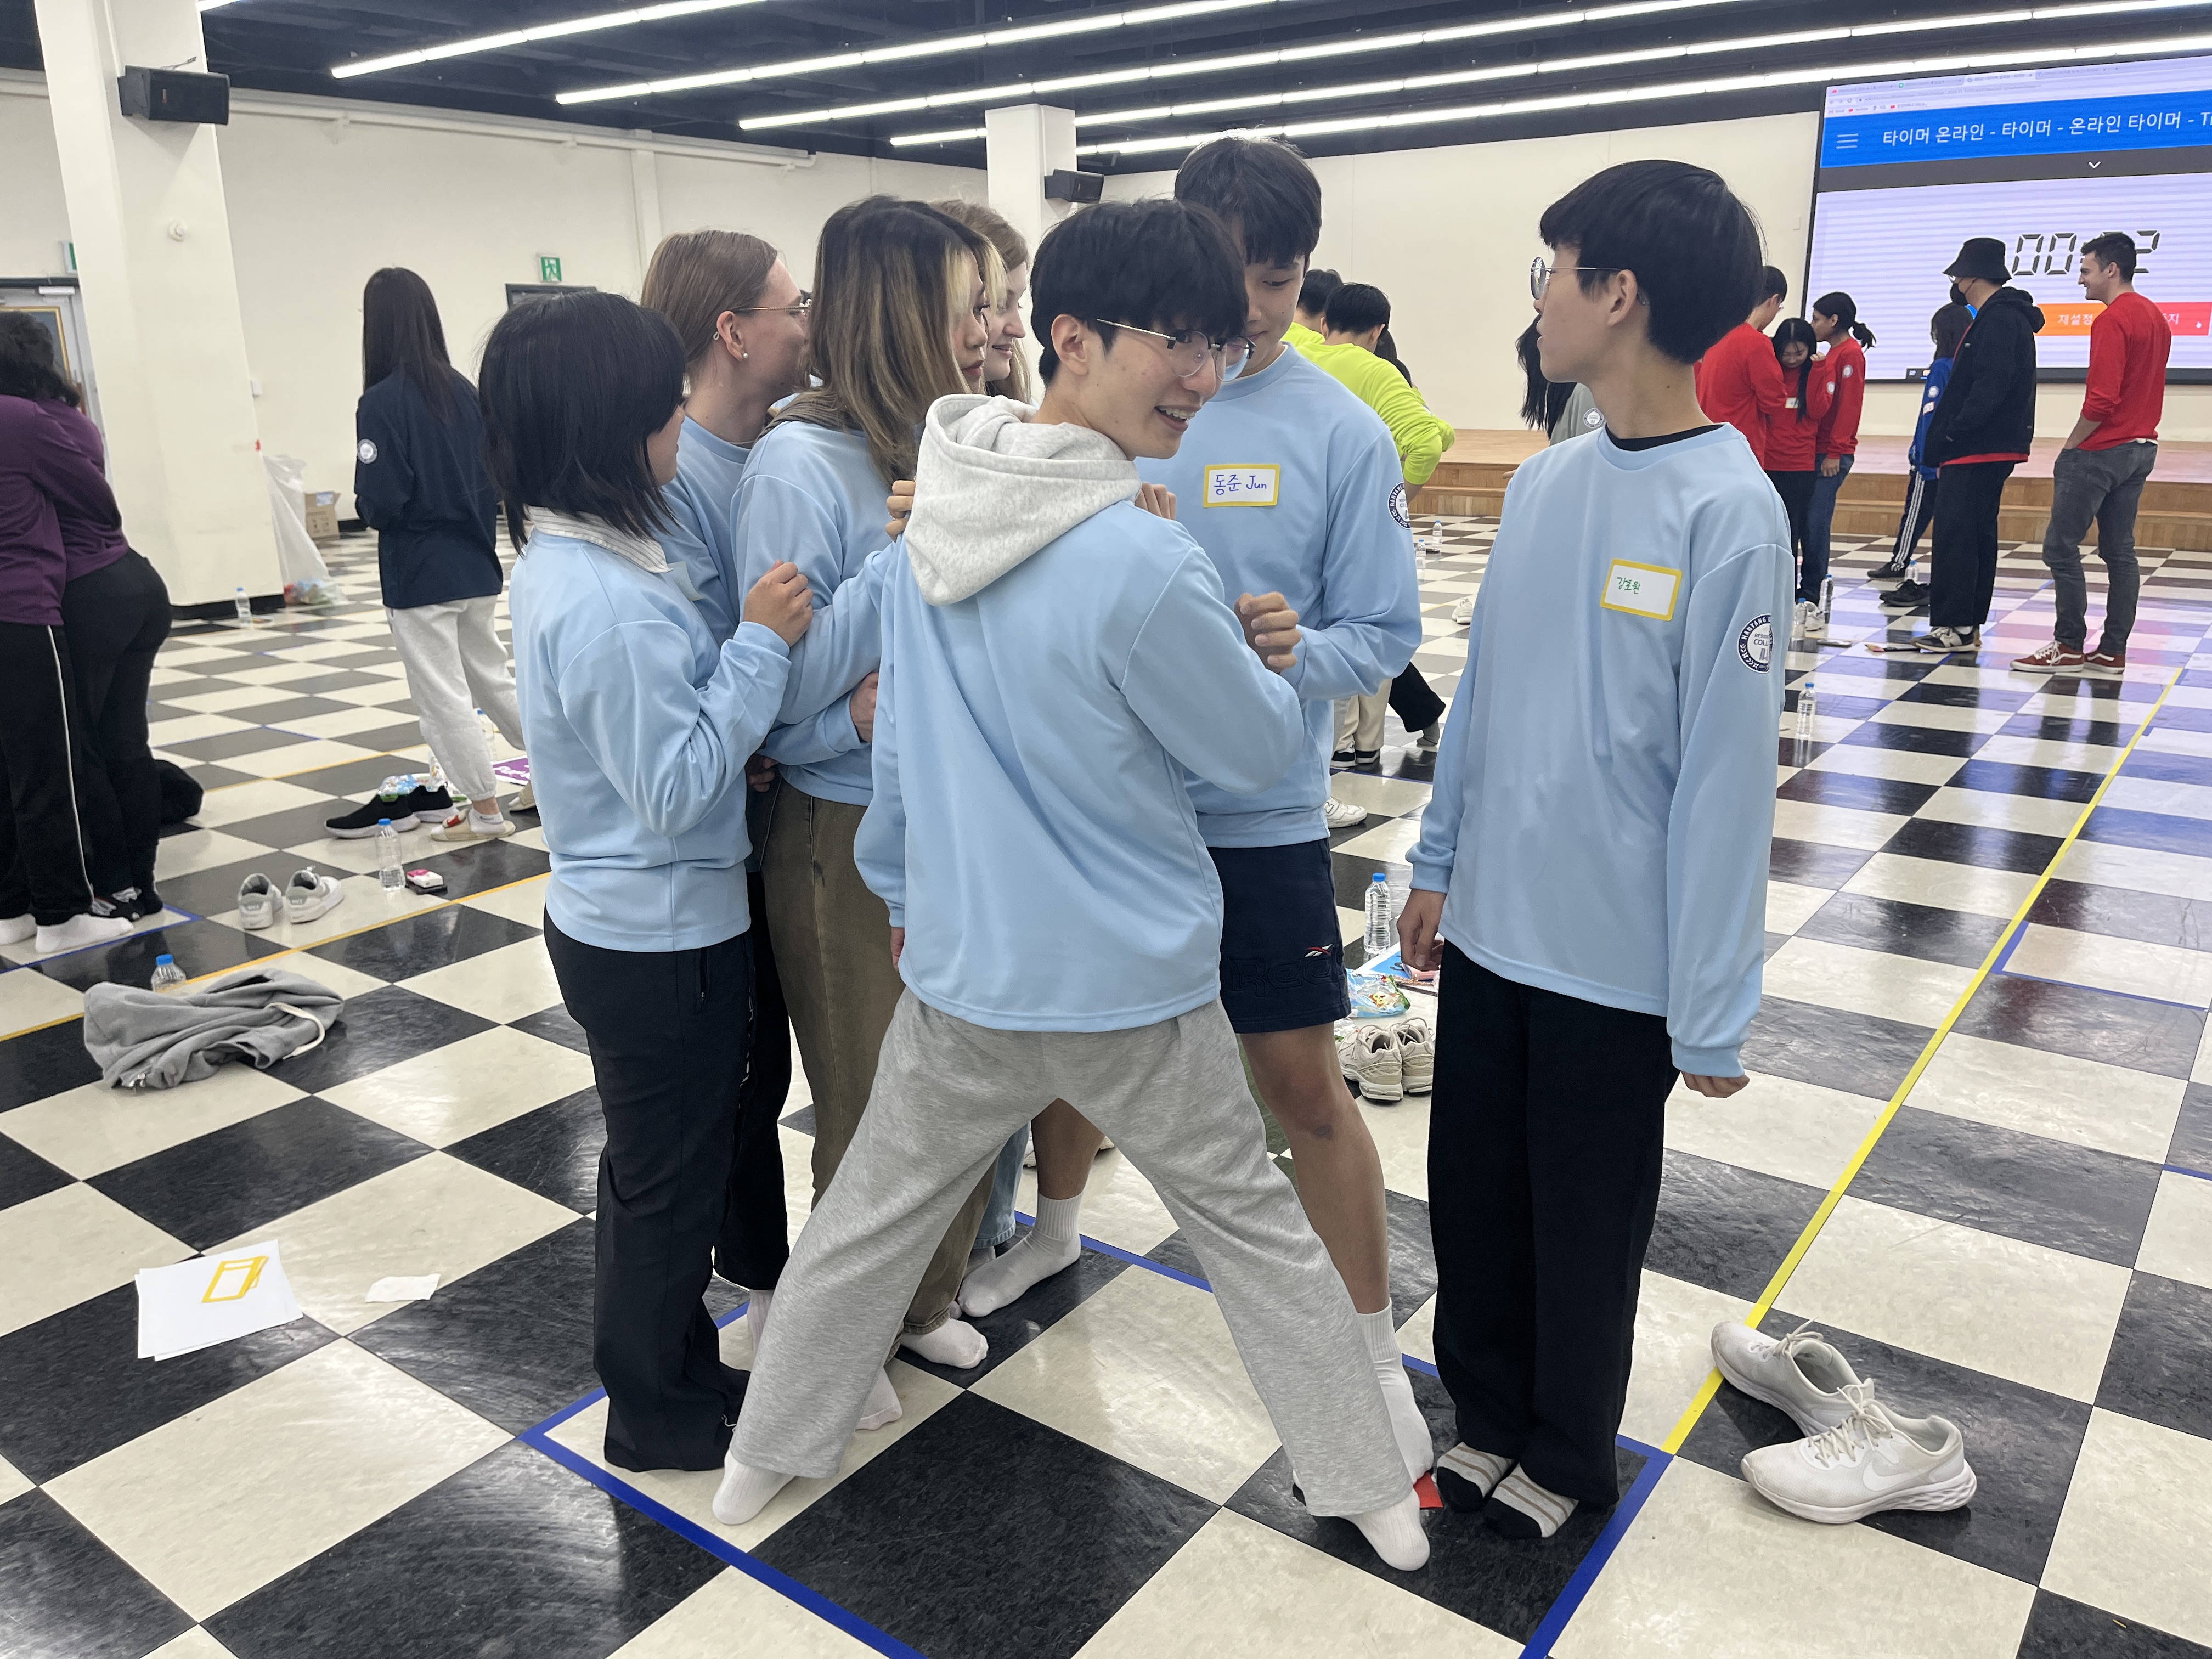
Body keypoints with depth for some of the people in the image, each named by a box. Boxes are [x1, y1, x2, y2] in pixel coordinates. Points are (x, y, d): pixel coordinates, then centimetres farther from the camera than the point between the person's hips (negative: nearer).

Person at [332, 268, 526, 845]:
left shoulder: (382, 402, -16)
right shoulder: (464, 391, 2)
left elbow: (380, 501, -19)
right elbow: (495, 477, 6)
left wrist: (369, 509, 1)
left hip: (420, 575, -6)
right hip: (476, 564, 6)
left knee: (443, 695, 5)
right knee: (493, 677, 21)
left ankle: (485, 811, 12)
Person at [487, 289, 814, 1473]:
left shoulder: (563, 558, 3)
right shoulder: (610, 604, -28)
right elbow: (677, 789, -25)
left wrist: (744, 648, -2)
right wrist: (759, 644, -22)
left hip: (620, 920, 9)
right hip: (663, 939, -9)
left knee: (656, 1168, 24)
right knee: (670, 1180, 10)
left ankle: (668, 1364, 43)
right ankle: (657, 1415, 31)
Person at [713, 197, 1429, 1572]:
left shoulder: (938, 507, -2)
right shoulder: (1145, 562, -24)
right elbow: (1260, 752, -11)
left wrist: (903, 892, 20)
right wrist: (1261, 656, 9)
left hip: (961, 968, 5)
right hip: (1136, 988, -5)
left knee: (874, 1211, 21)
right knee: (1253, 1221, 15)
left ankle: (760, 1461, 40)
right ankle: (1372, 1490, 34)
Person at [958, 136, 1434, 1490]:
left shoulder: (1344, 433, -6)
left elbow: (1384, 636, -7)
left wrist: (1288, 654, -26)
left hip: (1259, 816, -2)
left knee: (1301, 1077, 3)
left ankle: (1377, 1343, 24)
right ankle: (1055, 1229, 49)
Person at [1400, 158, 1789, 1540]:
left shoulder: (1728, 513, -17)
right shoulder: (1545, 481, 2)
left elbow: (1726, 777, -16)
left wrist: (1713, 1016, -13)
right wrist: (1439, 867, 14)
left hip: (1617, 960, -5)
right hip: (1489, 927, 6)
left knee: (1585, 1228, 13)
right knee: (1472, 1196, 18)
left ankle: (1569, 1452, 38)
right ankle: (1493, 1412, 41)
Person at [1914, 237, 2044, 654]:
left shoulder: (2000, 319, -13)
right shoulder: (2005, 316, 19)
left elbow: (1992, 383, -23)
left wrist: (1956, 431, -18)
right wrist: (1953, 434, 14)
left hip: (1980, 448, -11)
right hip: (1991, 446, 11)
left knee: (1955, 533, -11)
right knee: (1977, 534, 11)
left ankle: (1955, 625, -11)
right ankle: (1969, 624, 16)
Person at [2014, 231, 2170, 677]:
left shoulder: (2113, 320, -15)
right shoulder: (2156, 318, 14)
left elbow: (2102, 399, -21)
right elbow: (2144, 388, 17)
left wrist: (2070, 448, -11)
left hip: (2101, 451, -9)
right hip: (2141, 448, 9)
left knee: (2061, 547, -3)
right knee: (2119, 552, 8)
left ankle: (2069, 647, -1)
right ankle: (2112, 653, 10)